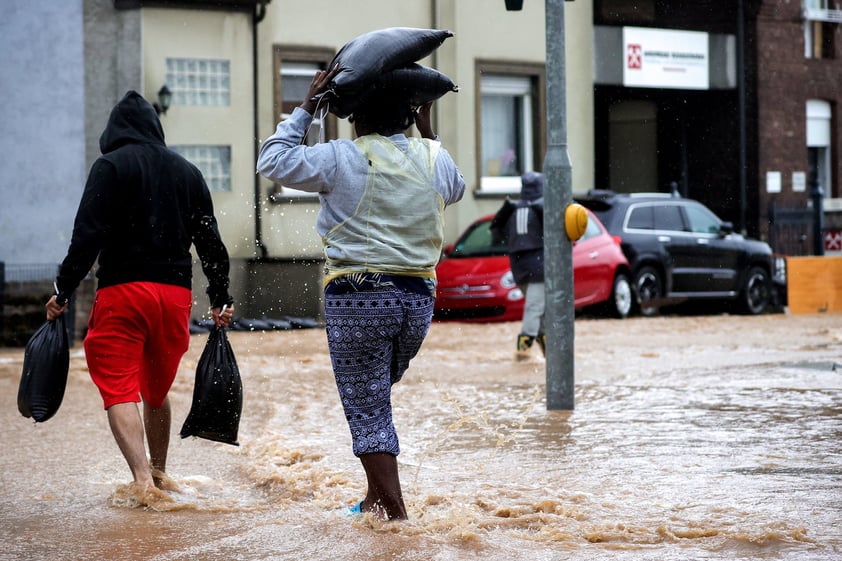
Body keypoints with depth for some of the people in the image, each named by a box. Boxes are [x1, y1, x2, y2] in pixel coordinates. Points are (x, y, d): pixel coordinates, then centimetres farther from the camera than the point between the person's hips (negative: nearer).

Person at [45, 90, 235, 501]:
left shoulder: (111, 166, -2)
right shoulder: (187, 172, 13)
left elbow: (88, 235, -12)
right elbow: (210, 242, 14)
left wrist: (63, 290, -8)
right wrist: (220, 298, 21)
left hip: (122, 290, -5)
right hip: (176, 293, 5)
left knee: (119, 390, -7)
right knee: (157, 390, 21)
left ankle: (142, 478, -22)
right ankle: (159, 472, 33)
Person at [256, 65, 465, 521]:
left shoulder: (342, 158, -8)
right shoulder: (434, 158, 6)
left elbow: (272, 161, 1)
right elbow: (455, 188, 30)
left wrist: (306, 108, 6)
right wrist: (428, 132, 33)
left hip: (358, 298, -5)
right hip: (418, 297, 5)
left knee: (367, 413, 0)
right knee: (375, 400, 23)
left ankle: (395, 514, -5)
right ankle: (376, 499, 26)